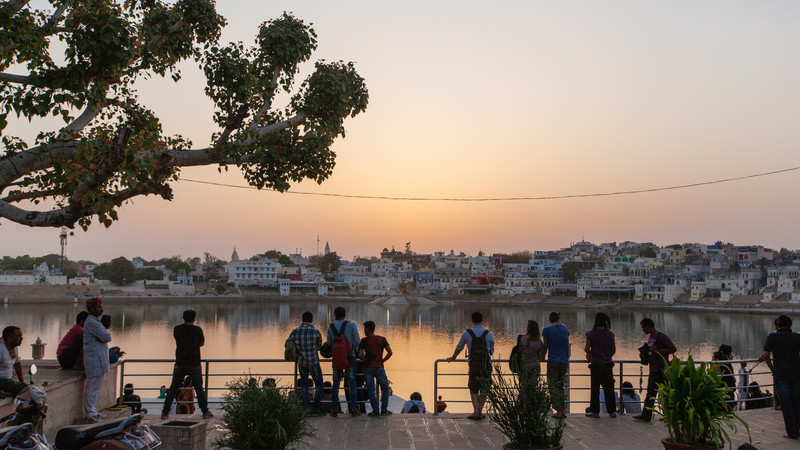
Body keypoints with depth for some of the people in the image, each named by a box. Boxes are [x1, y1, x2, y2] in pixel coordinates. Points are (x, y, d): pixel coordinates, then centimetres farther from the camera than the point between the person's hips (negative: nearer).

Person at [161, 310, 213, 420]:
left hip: (180, 364, 2)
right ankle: (205, 412, 7)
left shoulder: (177, 329, -1)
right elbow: (202, 343, 6)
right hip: (194, 364, -2)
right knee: (199, 388, 6)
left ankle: (165, 413, 12)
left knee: (173, 388, 11)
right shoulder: (197, 330, -7)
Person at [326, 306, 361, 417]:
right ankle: (353, 409, 2)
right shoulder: (351, 325, -4)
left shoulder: (331, 327, 3)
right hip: (350, 358, -2)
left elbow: (329, 344, 7)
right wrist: (352, 349, 8)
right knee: (352, 383, 4)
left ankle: (334, 410, 8)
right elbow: (358, 341, -10)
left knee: (336, 384, 9)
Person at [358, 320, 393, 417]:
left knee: (370, 390, 5)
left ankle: (376, 410, 1)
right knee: (385, 388, 13)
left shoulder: (364, 340, 0)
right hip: (379, 367, 1)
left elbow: (360, 354, -8)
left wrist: (365, 361, 9)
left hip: (368, 368, -1)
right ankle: (384, 410, 6)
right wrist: (382, 361, 9)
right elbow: (390, 352, 0)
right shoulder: (382, 339, 6)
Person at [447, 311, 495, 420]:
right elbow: (492, 351, 11)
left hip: (473, 365, 0)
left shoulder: (467, 333, -2)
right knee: (484, 389, 12)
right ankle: (480, 412, 12)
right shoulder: (489, 334, -1)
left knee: (473, 390, 11)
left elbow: (459, 348, 11)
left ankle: (476, 411, -1)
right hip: (486, 365, 0)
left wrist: (453, 357, 30)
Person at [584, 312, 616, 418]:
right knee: (609, 389, 10)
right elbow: (613, 350, 4)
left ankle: (595, 411, 7)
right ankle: (612, 411, 14)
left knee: (595, 389, 5)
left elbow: (587, 349, -10)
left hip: (596, 365, -3)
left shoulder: (591, 334, -8)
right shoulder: (610, 334, 1)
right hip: (608, 365, 3)